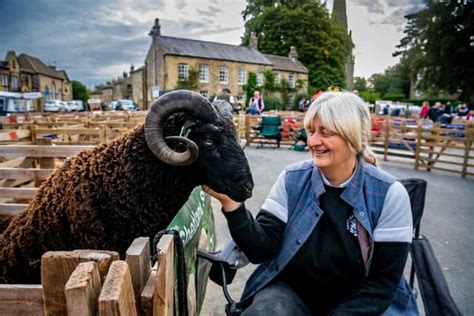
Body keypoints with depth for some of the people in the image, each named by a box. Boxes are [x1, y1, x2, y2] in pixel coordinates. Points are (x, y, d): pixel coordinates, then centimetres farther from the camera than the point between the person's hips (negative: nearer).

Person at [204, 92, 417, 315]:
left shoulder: (389, 194, -12)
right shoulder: (292, 179, -8)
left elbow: (383, 281, -7)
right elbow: (261, 250, -13)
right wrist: (231, 202, -28)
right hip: (290, 290, 0)